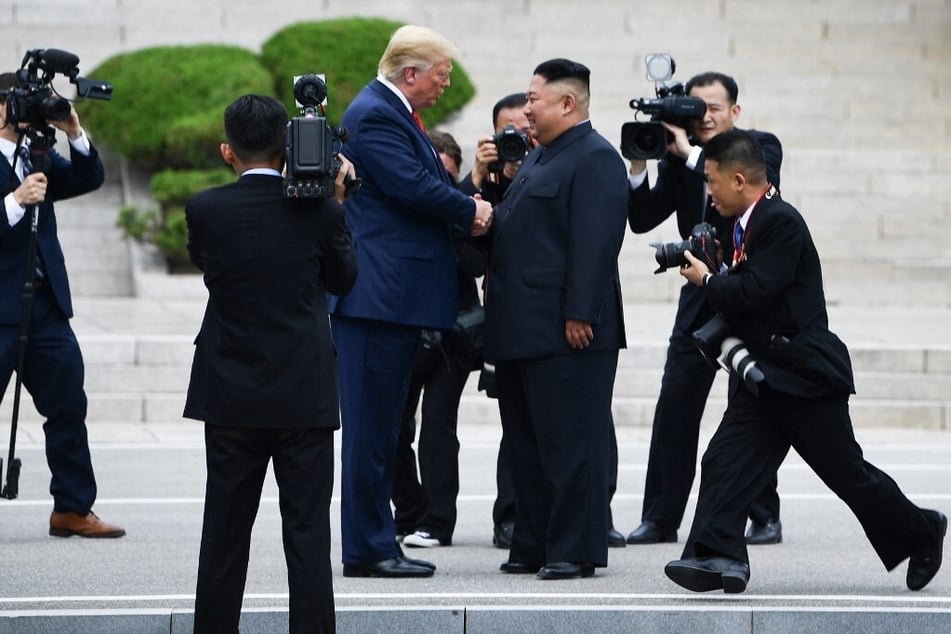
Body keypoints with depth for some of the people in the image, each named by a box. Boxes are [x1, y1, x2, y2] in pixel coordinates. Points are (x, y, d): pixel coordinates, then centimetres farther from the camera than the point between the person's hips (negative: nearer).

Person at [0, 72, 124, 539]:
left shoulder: (39, 156, 14)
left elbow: (89, 179, 6)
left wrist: (74, 133, -6)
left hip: (46, 303, 7)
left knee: (68, 404, 8)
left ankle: (73, 509, 15)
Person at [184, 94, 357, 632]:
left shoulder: (205, 209, -7)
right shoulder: (318, 209, -8)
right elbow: (344, 278, 8)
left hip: (231, 398, 1)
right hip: (305, 398, -1)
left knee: (225, 532, 10)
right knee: (308, 532, 2)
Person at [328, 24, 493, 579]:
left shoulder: (396, 113, 19)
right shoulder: (373, 114, -14)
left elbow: (428, 184, 19)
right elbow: (413, 185, -21)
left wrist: (467, 203, 0)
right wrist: (471, 212, -6)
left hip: (398, 298, 11)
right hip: (378, 296, -11)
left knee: (382, 428, 13)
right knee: (371, 425, -6)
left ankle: (377, 545, 18)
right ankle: (367, 549, -3)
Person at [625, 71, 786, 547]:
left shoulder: (761, 147, -4)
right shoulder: (678, 158, 4)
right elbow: (641, 220, 0)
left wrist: (690, 154, -25)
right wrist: (639, 164, -14)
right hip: (702, 298, 4)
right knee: (673, 408, 0)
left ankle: (765, 516, 11)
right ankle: (661, 518, 4)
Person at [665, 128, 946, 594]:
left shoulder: (782, 221, -17)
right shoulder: (750, 223, 14)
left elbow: (756, 292, -25)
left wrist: (707, 281, -12)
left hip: (806, 374, -9)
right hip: (763, 379, 9)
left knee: (849, 474, 3)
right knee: (725, 462, -7)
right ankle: (715, 557, -12)